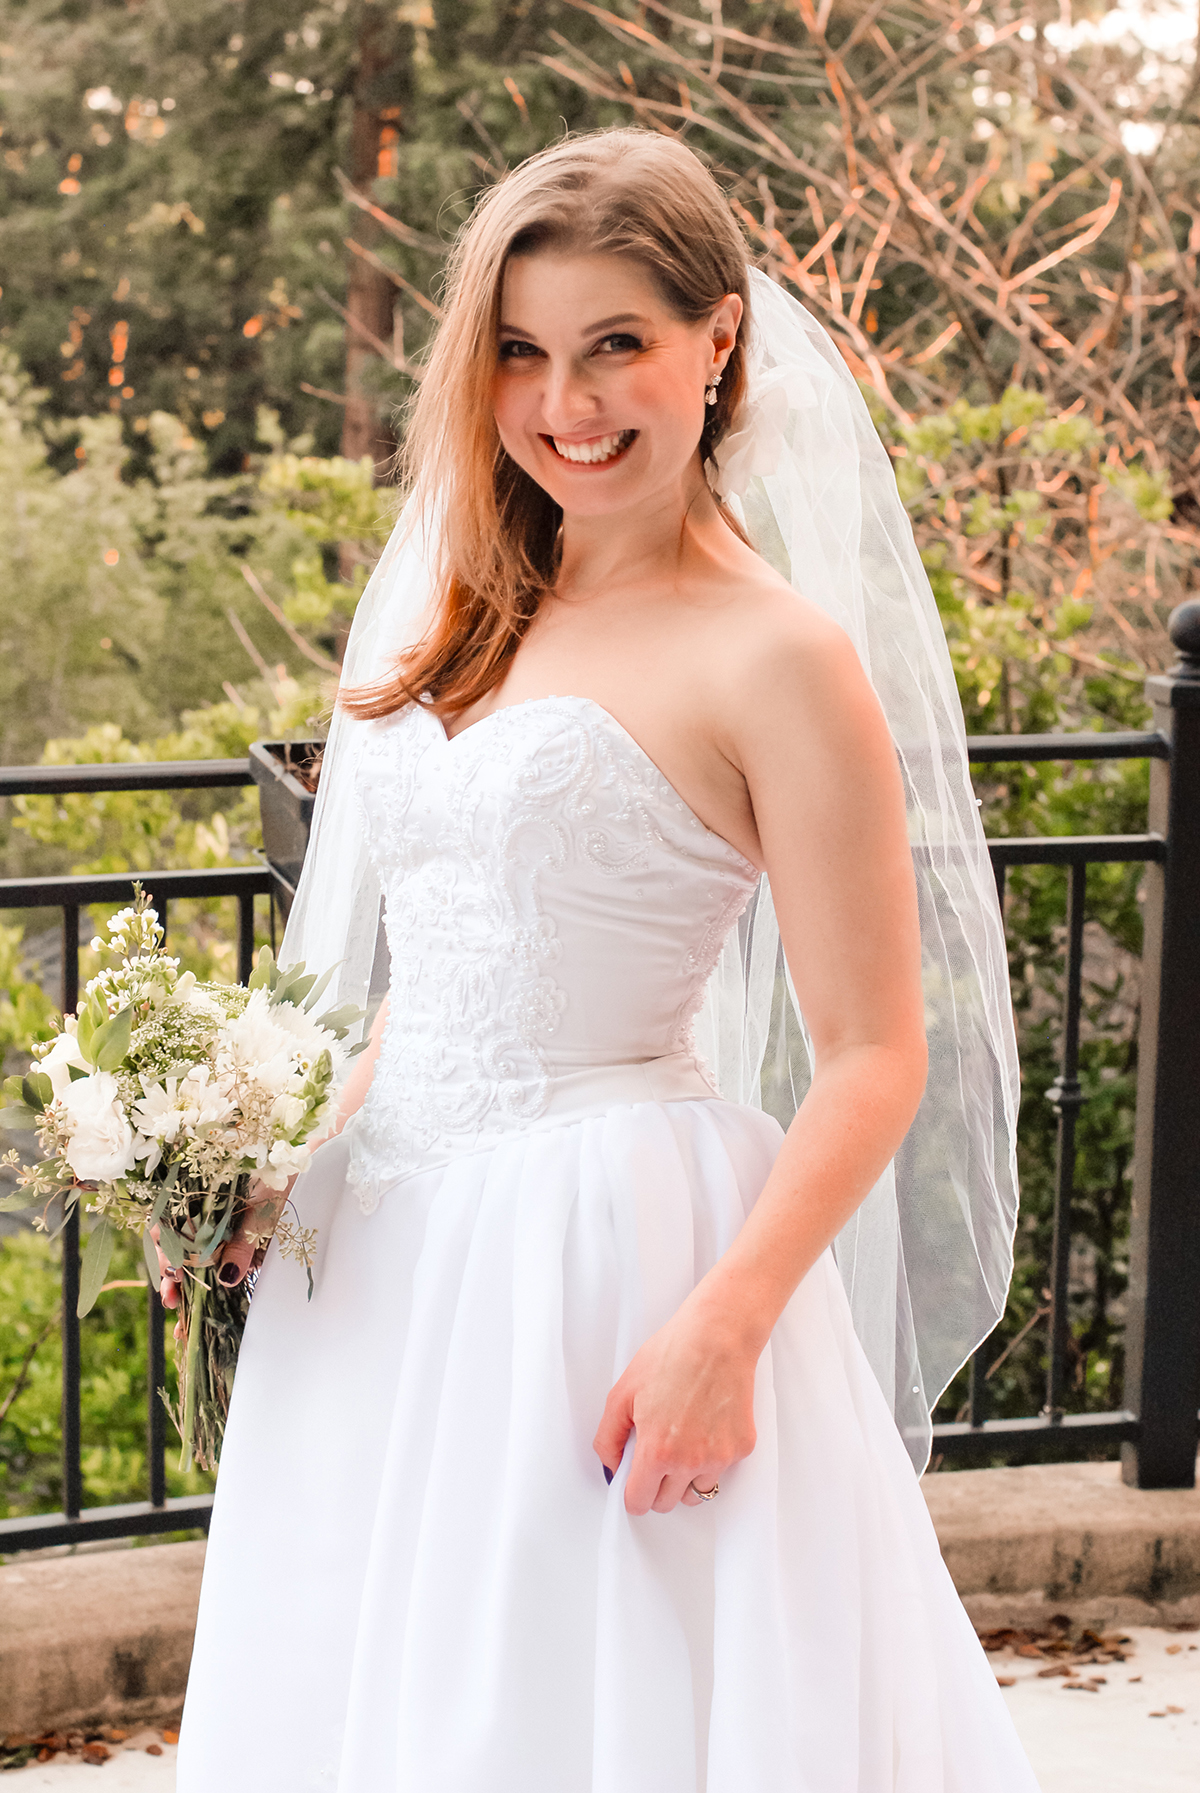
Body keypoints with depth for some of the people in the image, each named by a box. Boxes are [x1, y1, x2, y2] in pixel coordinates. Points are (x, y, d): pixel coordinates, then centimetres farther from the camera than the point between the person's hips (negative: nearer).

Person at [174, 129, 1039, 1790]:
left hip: (613, 1261, -7)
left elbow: (877, 1058, -13)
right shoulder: (468, 619, 12)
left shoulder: (770, 655, -10)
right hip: (388, 1260, 7)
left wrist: (723, 1328, -22)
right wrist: (280, 1168, 6)